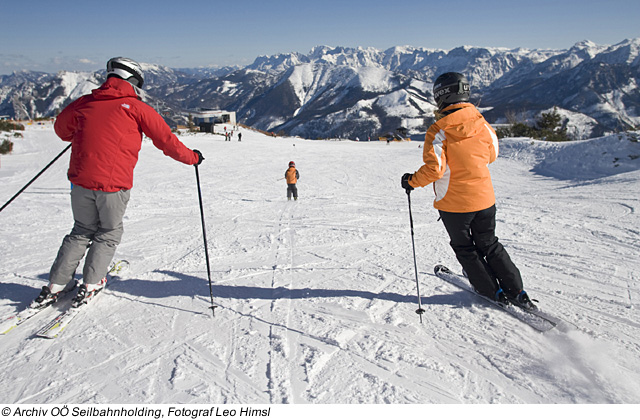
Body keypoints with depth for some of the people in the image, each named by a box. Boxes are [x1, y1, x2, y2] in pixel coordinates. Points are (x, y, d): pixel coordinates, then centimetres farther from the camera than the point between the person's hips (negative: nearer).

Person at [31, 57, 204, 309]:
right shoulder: (135, 107, 0)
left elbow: (61, 128, 27)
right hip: (114, 184, -4)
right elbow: (165, 140, 1)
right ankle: (90, 285, 17)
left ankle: (54, 286, 22)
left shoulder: (85, 103, 11)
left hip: (81, 181, 4)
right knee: (109, 233, 18)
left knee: (82, 231, 22)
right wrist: (192, 157, 14)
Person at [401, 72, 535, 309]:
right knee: (489, 245, 22)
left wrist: (411, 181, -8)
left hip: (454, 203, -5)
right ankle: (516, 292, 25)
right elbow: (492, 155, 13)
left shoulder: (438, 131, -18)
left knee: (464, 249, 16)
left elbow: (434, 169, -24)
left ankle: (493, 292, 23)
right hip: (485, 199, 5)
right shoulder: (482, 123, -2)